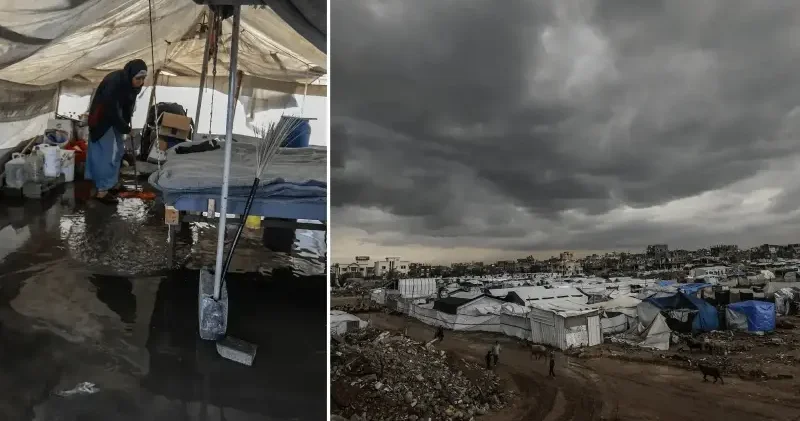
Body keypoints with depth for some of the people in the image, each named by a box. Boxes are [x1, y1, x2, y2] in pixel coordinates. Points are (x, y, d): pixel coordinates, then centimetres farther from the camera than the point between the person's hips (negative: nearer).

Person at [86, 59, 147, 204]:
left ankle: (111, 183, 26)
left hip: (115, 115, 8)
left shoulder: (133, 84, -10)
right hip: (102, 118, -8)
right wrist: (125, 128, -20)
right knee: (106, 153, -9)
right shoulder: (114, 82, -33)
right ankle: (102, 190, -4)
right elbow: (110, 110, -28)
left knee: (118, 150, 13)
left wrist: (126, 123, -4)